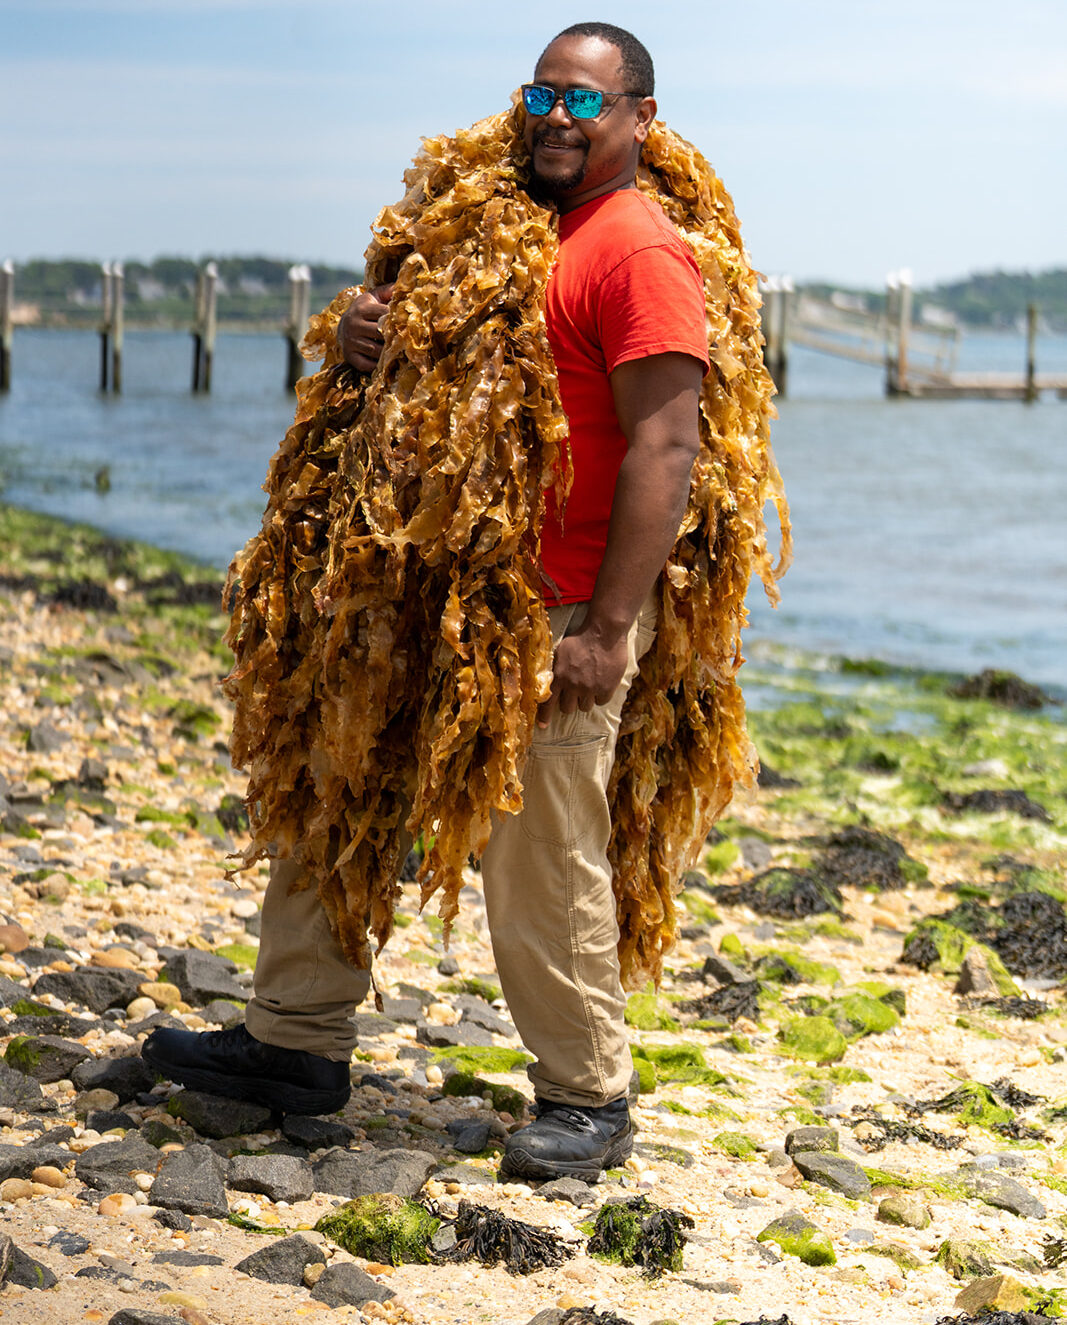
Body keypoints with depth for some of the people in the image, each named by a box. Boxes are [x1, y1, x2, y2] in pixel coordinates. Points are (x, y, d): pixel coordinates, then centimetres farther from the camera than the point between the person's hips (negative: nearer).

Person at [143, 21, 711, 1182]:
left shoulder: (640, 252, -11)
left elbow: (664, 449, -18)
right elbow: (419, 329, 27)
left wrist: (607, 630, -23)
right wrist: (366, 327, 0)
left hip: (559, 616, -9)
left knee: (542, 861, -4)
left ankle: (588, 1100, 12)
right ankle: (297, 1042, 23)